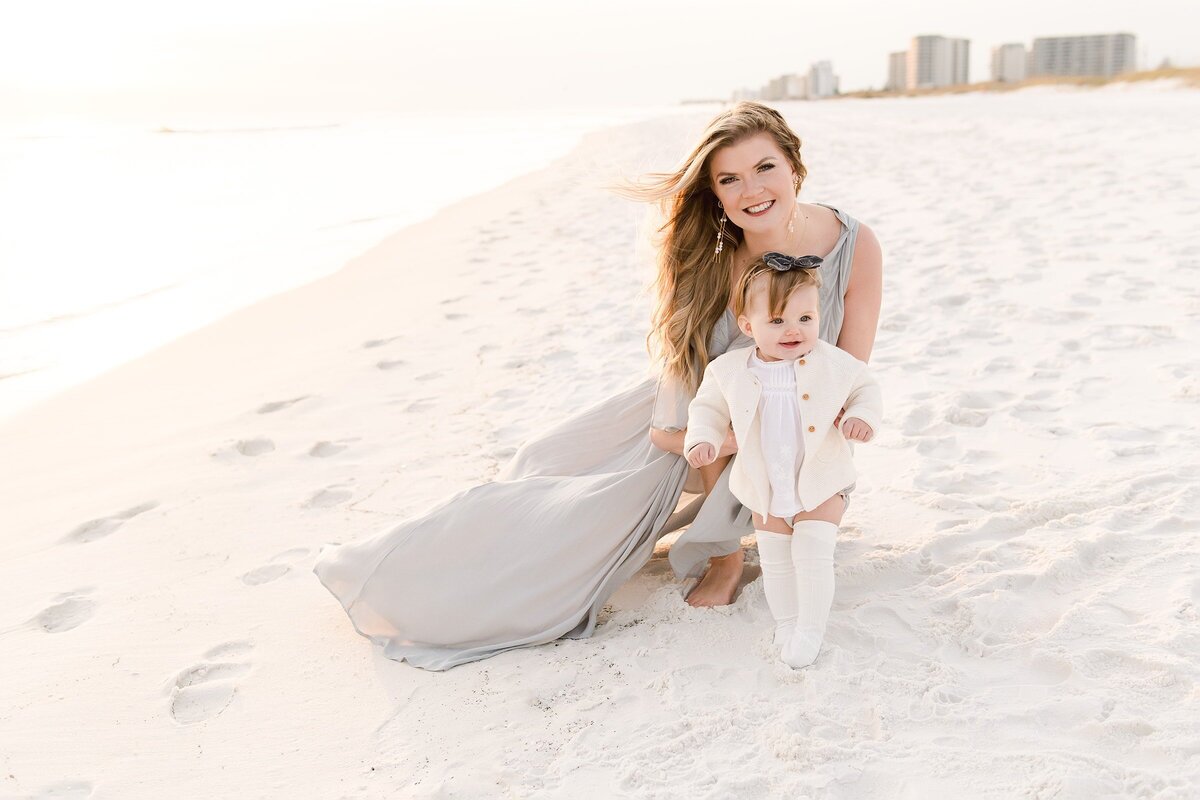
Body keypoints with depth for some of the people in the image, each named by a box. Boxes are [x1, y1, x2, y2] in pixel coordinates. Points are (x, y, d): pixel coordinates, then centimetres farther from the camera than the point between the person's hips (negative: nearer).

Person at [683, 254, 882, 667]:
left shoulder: (832, 363, -14)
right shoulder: (729, 371, -12)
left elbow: (865, 386, 4)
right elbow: (708, 407, 4)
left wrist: (863, 417, -14)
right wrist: (702, 439, -12)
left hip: (819, 483, -2)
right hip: (765, 489, 2)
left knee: (814, 556, -6)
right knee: (774, 561, 14)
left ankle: (811, 628, 13)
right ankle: (785, 623, 34)